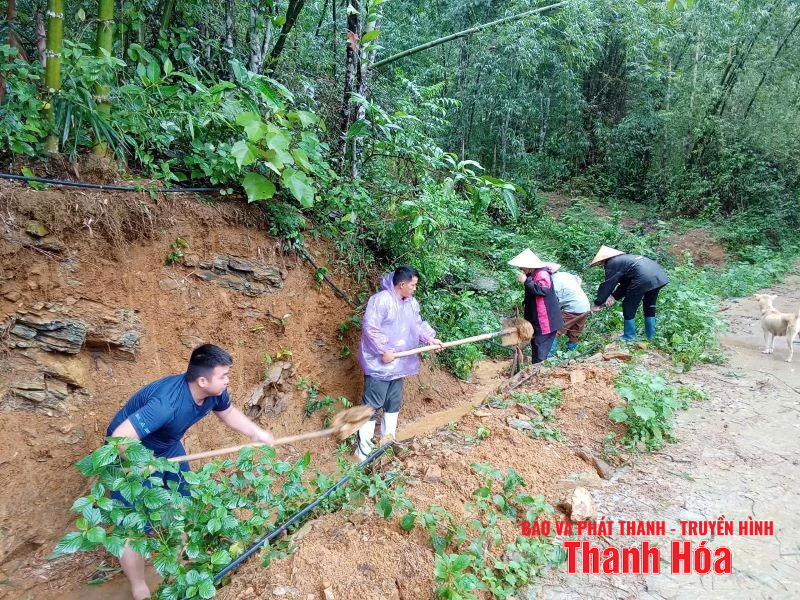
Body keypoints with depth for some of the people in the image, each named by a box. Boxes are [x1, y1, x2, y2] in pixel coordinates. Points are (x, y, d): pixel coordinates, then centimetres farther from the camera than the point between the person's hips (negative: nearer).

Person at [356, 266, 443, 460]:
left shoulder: (411, 303, 9)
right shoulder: (381, 300, -19)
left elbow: (417, 325, 15)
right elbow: (370, 327, -23)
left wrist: (429, 338, -2)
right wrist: (384, 351, -23)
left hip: (398, 364, 9)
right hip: (379, 364, -9)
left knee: (394, 403, 18)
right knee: (372, 405, -3)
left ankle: (388, 438, 34)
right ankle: (363, 448, 6)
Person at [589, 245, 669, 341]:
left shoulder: (611, 263, 4)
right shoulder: (624, 259, 31)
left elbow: (607, 285, 4)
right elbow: (625, 283, 28)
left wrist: (597, 304, 10)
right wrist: (614, 296, 20)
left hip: (644, 279, -9)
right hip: (659, 275, 9)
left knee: (629, 306, 8)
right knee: (650, 306, 24)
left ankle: (629, 337, 15)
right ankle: (651, 335, 34)